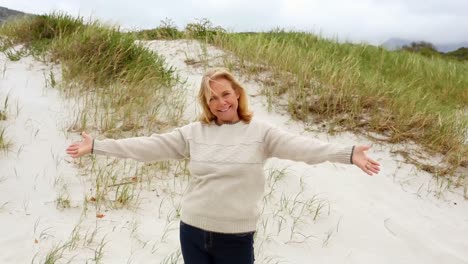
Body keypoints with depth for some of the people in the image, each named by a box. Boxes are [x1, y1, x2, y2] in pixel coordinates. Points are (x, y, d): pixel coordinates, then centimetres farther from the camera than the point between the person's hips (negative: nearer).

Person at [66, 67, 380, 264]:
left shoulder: (260, 132, -6)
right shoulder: (194, 132, 1)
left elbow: (299, 146, -19)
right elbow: (150, 146, 0)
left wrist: (347, 154, -33)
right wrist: (97, 146, -2)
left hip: (236, 238, -2)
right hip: (193, 232, 3)